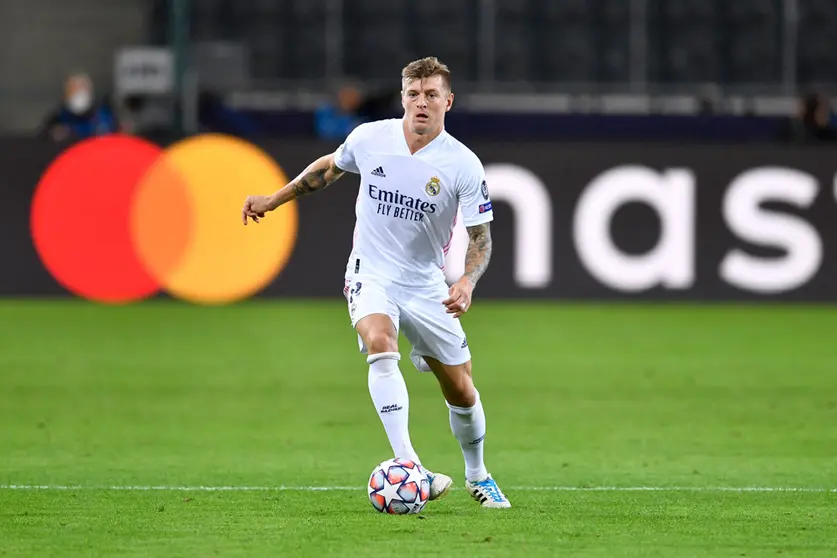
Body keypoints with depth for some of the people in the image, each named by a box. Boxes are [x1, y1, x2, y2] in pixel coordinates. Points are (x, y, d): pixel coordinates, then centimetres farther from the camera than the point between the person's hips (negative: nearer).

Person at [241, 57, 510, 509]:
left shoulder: (463, 165, -12)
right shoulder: (369, 138, -6)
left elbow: (480, 237, -8)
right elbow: (328, 167, 16)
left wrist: (468, 282, -27)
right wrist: (273, 199, 20)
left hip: (427, 286, 1)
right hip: (371, 276, -1)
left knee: (461, 392, 8)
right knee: (381, 345, -32)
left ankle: (477, 476, 37)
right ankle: (409, 468, -41)